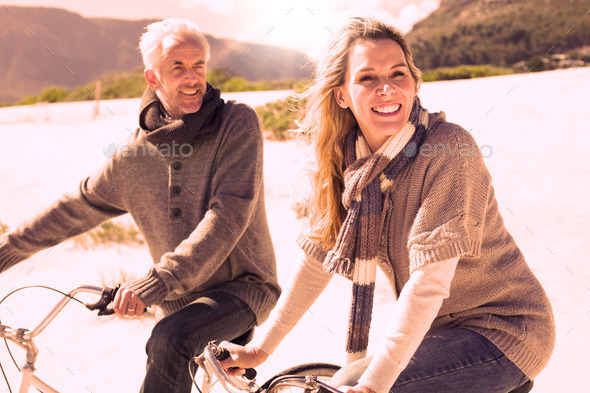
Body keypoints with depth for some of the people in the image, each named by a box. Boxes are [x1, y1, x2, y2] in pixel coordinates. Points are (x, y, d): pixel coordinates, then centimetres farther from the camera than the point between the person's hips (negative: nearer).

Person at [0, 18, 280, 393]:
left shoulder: (238, 123, -13)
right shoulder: (135, 155, 0)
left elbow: (228, 213, -23)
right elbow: (78, 208, 14)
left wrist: (155, 281, -29)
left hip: (243, 285, -5)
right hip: (180, 299, 5)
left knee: (168, 340, -31)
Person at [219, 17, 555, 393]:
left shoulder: (448, 149, -23)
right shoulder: (348, 164, -2)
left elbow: (428, 281, -27)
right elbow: (319, 258, 5)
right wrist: (262, 346, 4)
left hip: (503, 332, -6)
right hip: (440, 328, 6)